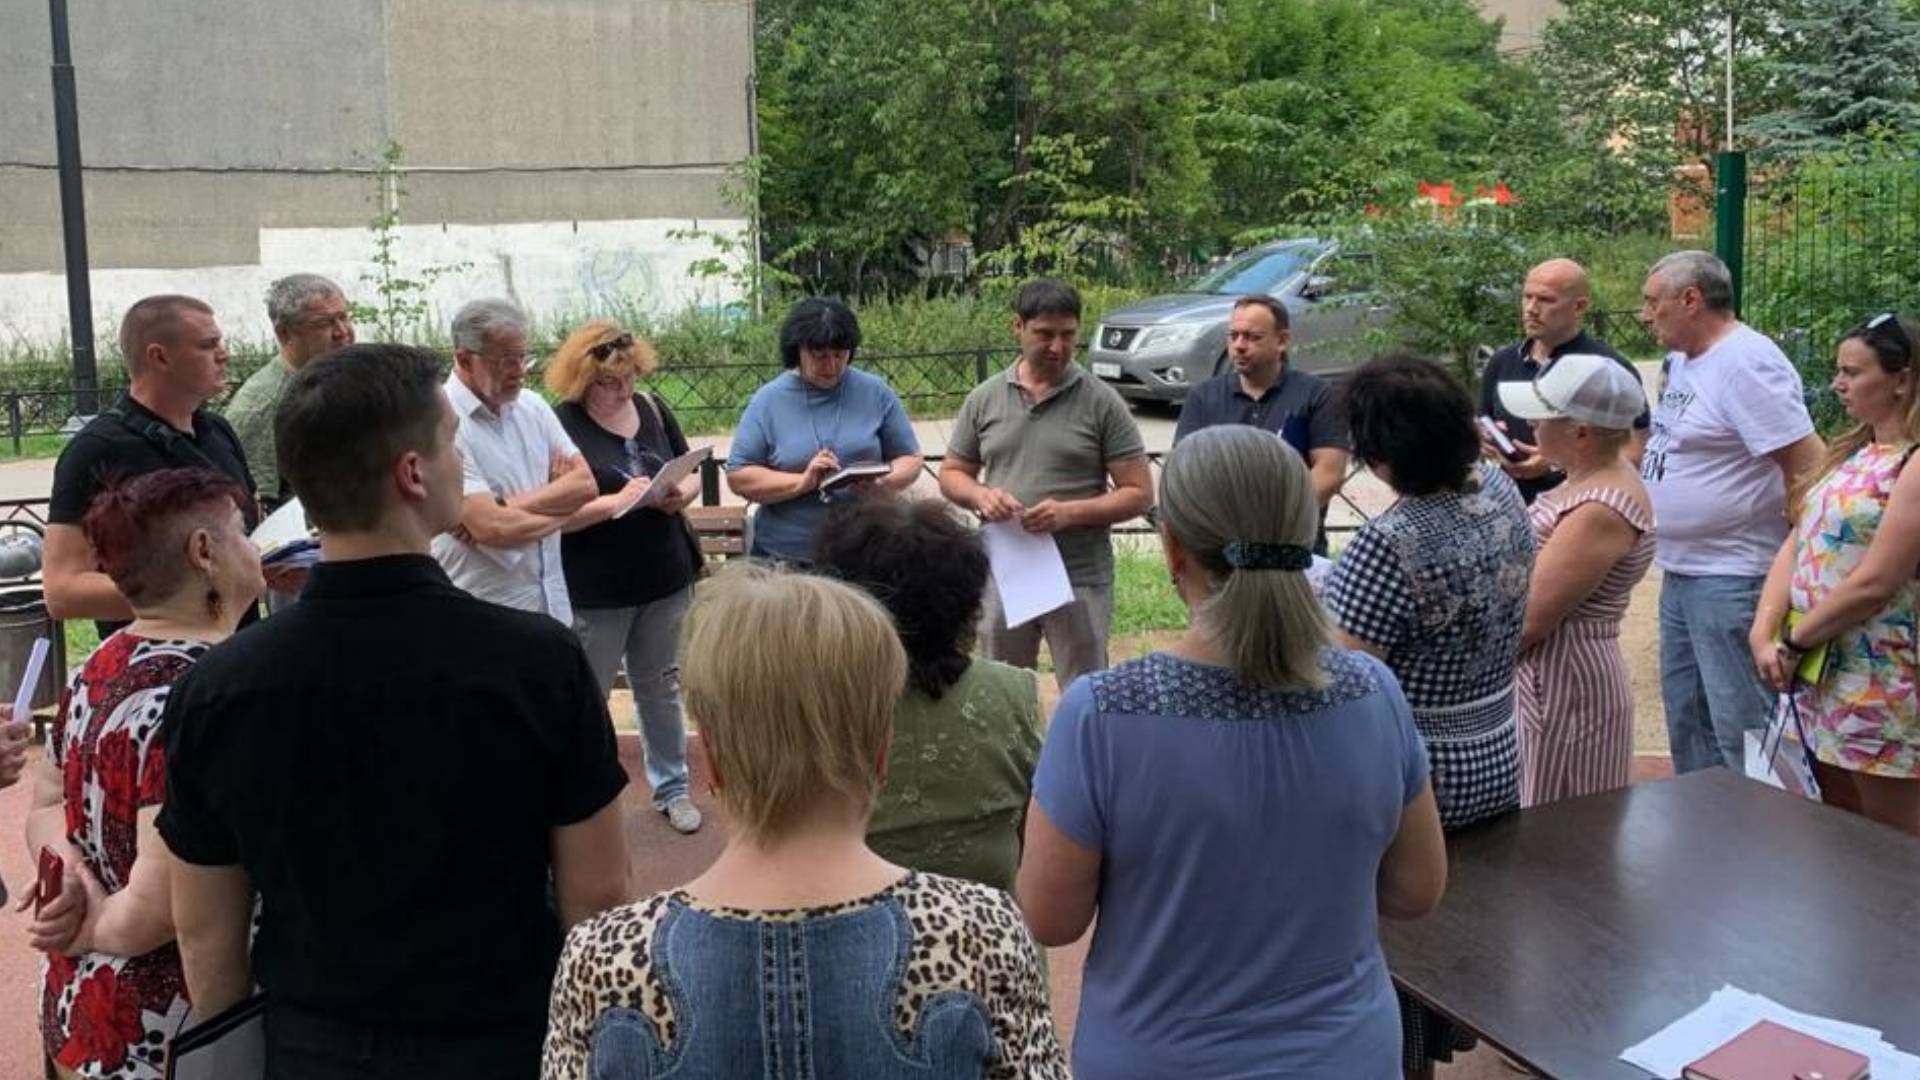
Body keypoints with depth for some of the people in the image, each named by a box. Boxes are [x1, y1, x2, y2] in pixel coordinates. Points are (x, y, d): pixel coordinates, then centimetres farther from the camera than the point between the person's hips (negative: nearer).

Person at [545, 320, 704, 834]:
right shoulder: (560, 424, -13)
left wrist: (681, 494, -11)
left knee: (660, 686, 18)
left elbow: (691, 473, 11)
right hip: (594, 592, -5)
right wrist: (616, 501, -27)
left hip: (665, 579, 5)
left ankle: (671, 787, 33)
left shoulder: (653, 409, 2)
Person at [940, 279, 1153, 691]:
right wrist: (981, 496, -10)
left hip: (1080, 579, -3)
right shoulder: (985, 399, 6)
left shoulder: (1102, 402, -3)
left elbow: (1139, 494, -4)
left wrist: (1071, 512, -19)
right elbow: (951, 474, 13)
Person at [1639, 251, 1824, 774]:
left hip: (1732, 579, -10)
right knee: (1686, 721, 20)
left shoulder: (1747, 363, -18)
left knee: (1742, 731, -3)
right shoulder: (1682, 360, 10)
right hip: (1680, 573, 10)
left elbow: (1809, 469, -22)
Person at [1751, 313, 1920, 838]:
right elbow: (1797, 542, 6)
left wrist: (1794, 642, -9)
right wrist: (1764, 633, -6)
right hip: (1818, 675, 8)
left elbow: (1874, 584, -20)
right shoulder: (1850, 452, 12)